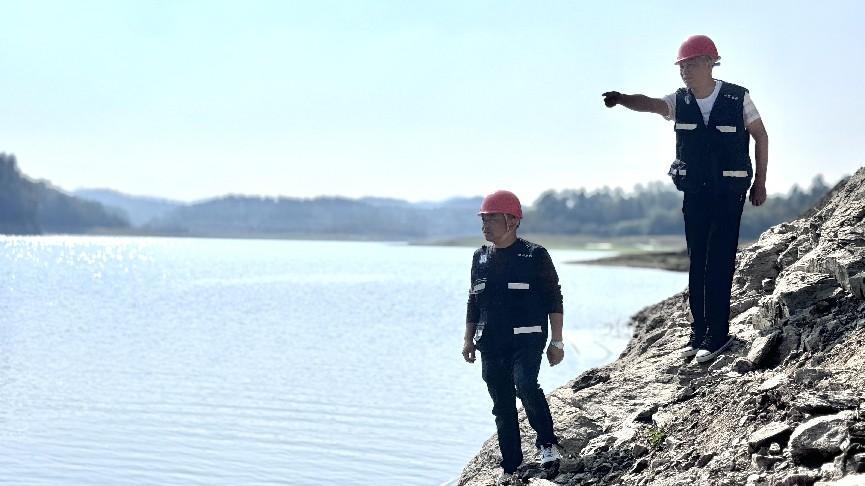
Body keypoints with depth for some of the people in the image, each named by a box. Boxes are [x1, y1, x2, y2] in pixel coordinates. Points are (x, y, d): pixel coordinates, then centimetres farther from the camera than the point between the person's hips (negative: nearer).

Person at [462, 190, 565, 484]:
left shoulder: (535, 255, -4)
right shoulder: (480, 258, 11)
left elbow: (554, 300, -2)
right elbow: (474, 302, 19)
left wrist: (557, 341, -5)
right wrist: (469, 339, 13)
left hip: (526, 338, -5)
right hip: (491, 343, 5)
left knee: (525, 384, -29)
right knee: (502, 406, 7)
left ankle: (547, 443, -10)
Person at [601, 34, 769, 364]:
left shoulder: (737, 98, -6)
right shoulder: (680, 101, 1)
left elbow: (760, 136, 5)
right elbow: (649, 103, -19)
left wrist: (760, 182, 2)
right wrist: (622, 99, -41)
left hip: (728, 192, -4)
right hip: (693, 192, 4)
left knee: (719, 263, -8)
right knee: (697, 263, 8)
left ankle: (717, 335, -5)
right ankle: (699, 332, 14)